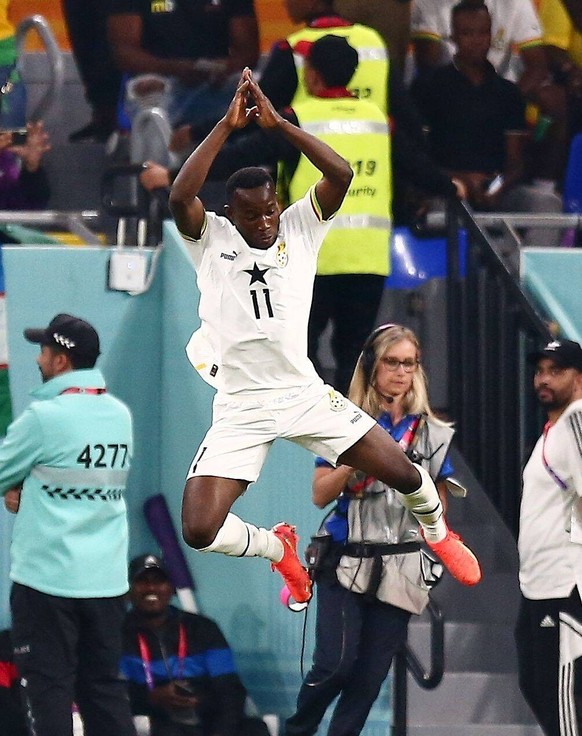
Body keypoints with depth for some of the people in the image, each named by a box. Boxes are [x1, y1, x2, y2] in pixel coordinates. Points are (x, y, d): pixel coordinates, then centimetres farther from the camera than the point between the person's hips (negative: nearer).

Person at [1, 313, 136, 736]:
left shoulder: (45, 416, -13)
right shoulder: (120, 415, 8)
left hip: (47, 578, -6)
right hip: (107, 582, 6)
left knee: (48, 689, -1)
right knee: (105, 688, 11)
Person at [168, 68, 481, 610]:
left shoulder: (299, 227, 2)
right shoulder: (211, 240, -2)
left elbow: (341, 175, -14)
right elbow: (179, 197, -22)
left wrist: (277, 123, -19)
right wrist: (227, 126, -22)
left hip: (304, 394, 1)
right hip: (240, 409, -1)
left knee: (402, 472, 0)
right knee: (200, 531, -15)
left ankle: (436, 531, 38)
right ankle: (278, 549, 20)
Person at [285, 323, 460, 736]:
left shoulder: (432, 433, 7)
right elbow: (321, 495, -2)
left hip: (399, 568, 2)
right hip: (347, 562, -2)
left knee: (371, 675, 1)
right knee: (336, 663, -15)